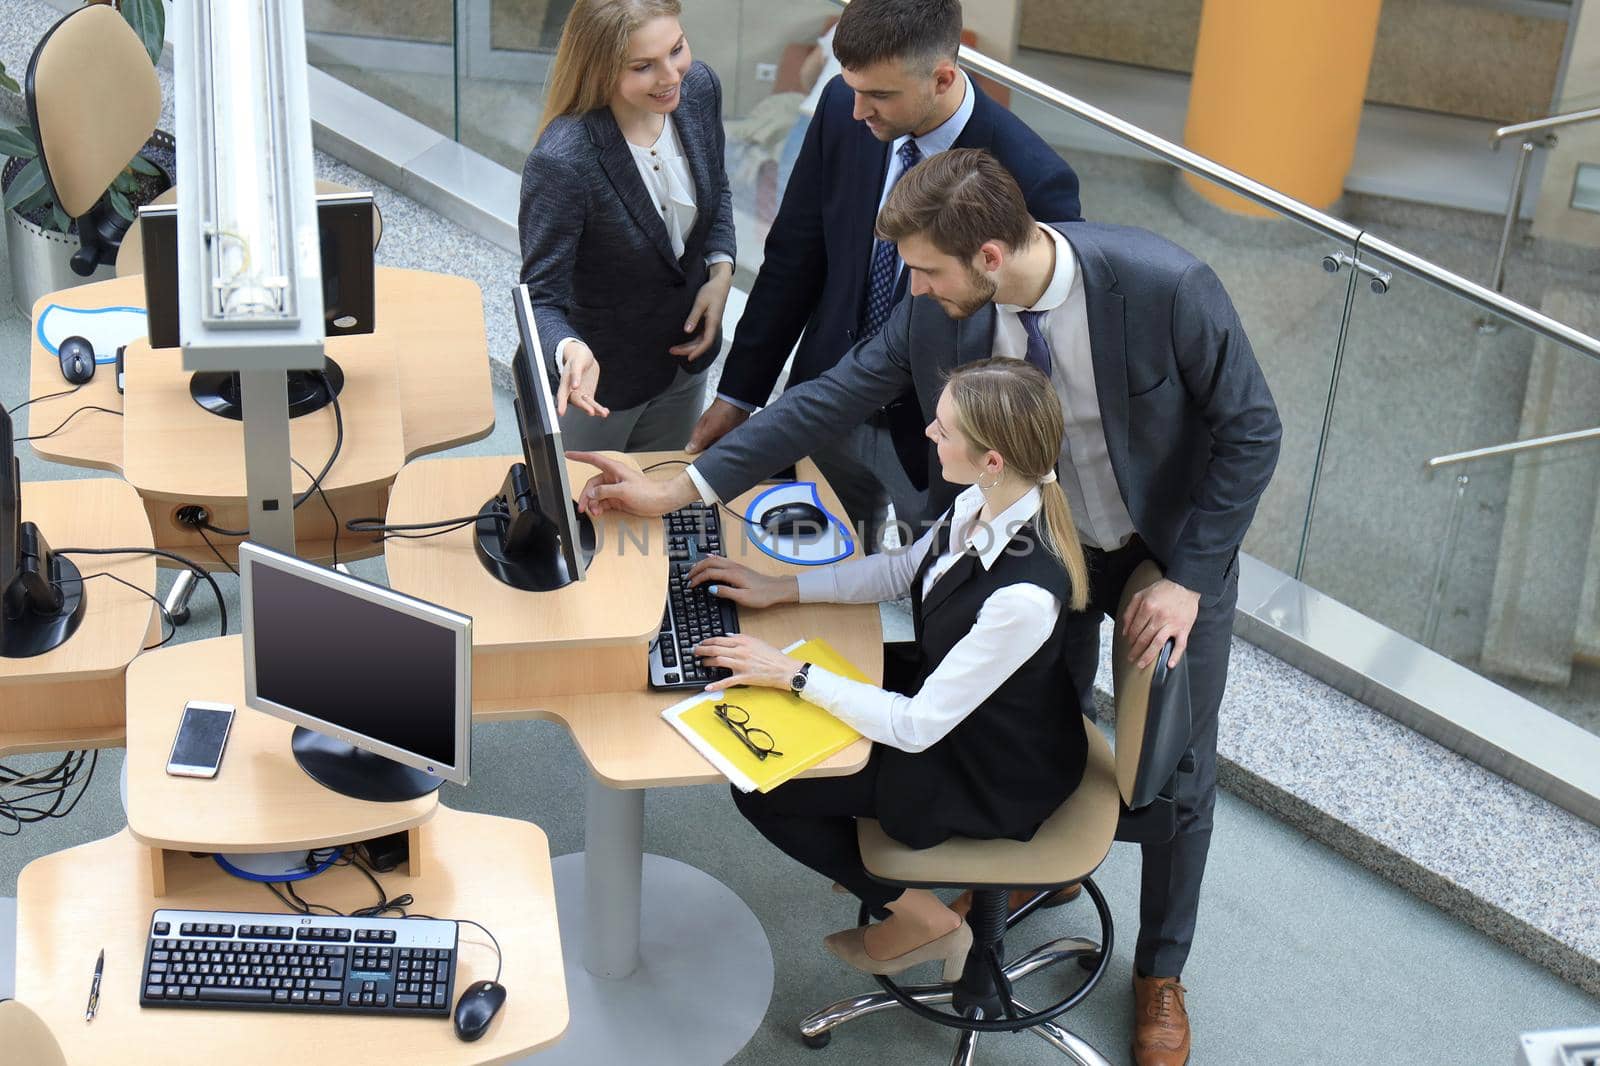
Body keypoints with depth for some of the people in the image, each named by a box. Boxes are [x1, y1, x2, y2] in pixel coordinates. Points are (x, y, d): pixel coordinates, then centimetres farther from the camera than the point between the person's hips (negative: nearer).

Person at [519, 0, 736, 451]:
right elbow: (541, 300, -26)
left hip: (685, 355, 6)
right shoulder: (560, 163, -35)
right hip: (600, 379, -5)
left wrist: (721, 269, -10)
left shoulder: (699, 88, -15)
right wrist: (571, 351, -47)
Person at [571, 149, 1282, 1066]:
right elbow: (833, 397, -13)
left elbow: (1250, 431, -22)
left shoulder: (1166, 287, -34)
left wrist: (1188, 581, -22)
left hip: (1177, 550, -3)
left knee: (1179, 773, 10)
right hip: (1048, 542, 3)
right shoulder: (938, 312, -21)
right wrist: (677, 491, -14)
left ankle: (1161, 973, 34)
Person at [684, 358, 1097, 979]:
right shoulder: (988, 504, -15)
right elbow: (905, 570, 6)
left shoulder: (1026, 596, -39)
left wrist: (792, 673, -24)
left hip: (990, 774, -8)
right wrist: (779, 589, 1)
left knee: (759, 788, -2)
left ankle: (923, 920, 14)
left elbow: (917, 728, -30)